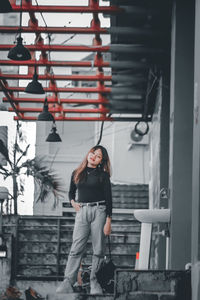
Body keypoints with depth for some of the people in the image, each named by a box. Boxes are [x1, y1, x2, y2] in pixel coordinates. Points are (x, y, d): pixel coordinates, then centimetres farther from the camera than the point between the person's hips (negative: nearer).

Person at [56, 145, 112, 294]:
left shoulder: (103, 175, 3)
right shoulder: (77, 174, 13)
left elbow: (109, 199, 0)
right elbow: (71, 192, 28)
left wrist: (108, 222, -6)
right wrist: (73, 202, 6)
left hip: (99, 211, -2)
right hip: (82, 212, 2)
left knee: (98, 249, -1)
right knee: (76, 248, -6)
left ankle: (95, 283, 6)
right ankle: (68, 283, -10)